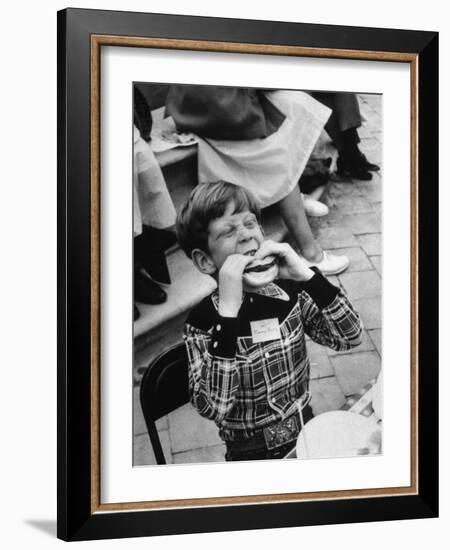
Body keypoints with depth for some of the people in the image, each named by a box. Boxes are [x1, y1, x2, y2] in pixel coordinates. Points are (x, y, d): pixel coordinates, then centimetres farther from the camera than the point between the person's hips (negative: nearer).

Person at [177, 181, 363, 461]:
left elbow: (350, 336, -10)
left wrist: (306, 275, -21)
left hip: (308, 436, 4)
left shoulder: (290, 292, -2)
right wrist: (229, 310, -28)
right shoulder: (202, 320, -12)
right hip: (252, 457, -3)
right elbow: (213, 407, -24)